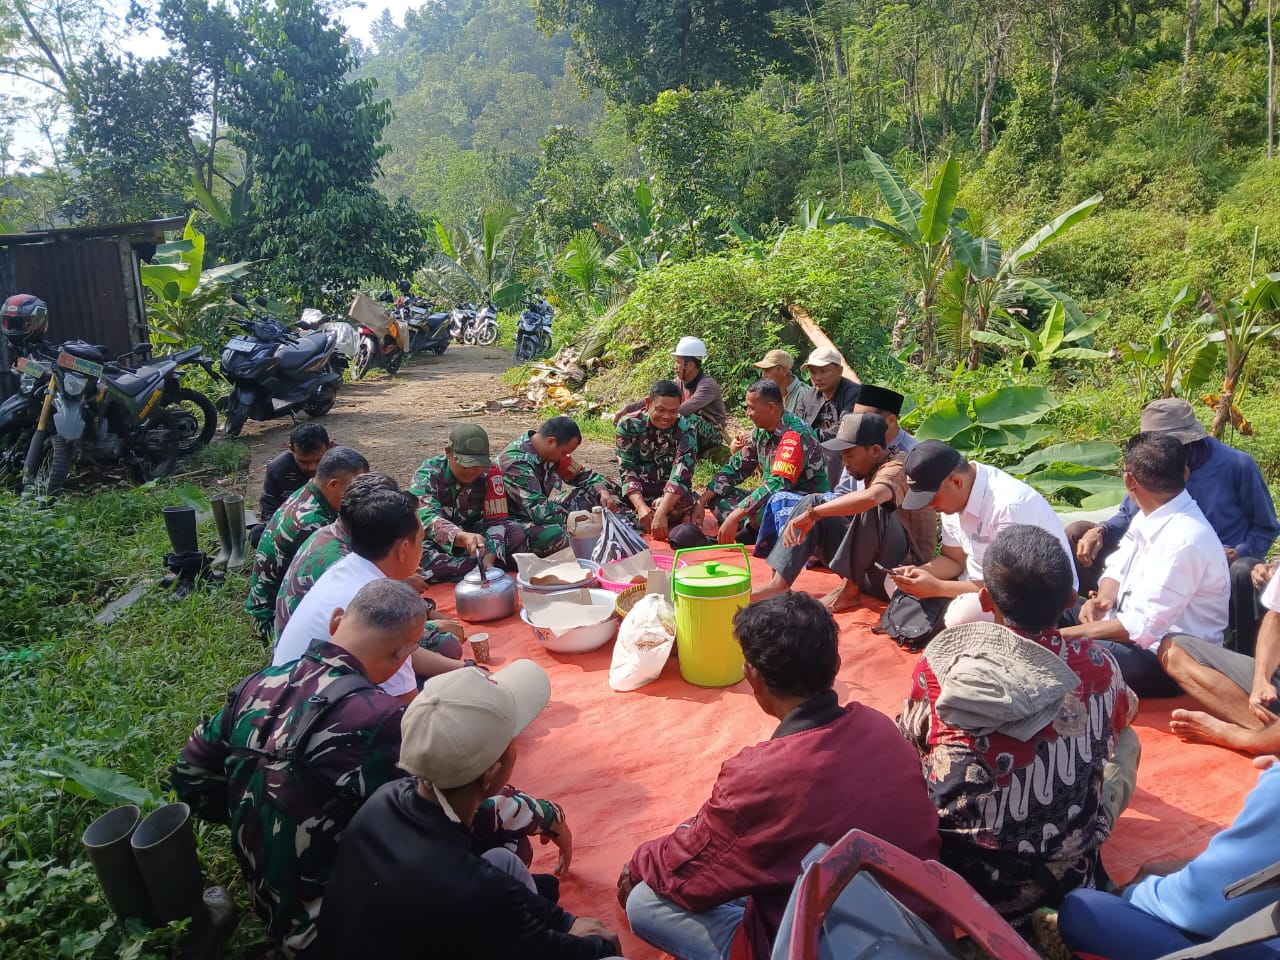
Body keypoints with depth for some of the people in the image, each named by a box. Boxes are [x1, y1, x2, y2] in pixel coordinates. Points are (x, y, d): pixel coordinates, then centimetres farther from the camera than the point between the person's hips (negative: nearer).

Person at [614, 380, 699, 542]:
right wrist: (641, 507, -33)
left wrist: (660, 513, -40)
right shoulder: (628, 424, -10)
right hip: (637, 494, 2)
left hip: (671, 496, -2)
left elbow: (681, 475, -25)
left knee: (685, 501, -35)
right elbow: (627, 470, -15)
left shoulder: (685, 429, -13)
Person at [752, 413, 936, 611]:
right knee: (812, 503, -1)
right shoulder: (875, 469, 8)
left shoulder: (896, 470, -20)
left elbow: (870, 497, -42)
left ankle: (849, 590, -17)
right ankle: (778, 585, -14)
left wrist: (813, 514, -35)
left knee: (874, 508, -33)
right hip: (867, 569, 9)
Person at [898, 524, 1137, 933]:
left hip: (947, 869, 0)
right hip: (1061, 879, 1)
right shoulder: (1096, 665, -8)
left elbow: (908, 744, 6)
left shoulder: (943, 656, -11)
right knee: (1127, 741, 19)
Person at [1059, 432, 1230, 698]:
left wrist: (1059, 635, -24)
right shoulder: (1151, 516, 1)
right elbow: (1117, 568, 14)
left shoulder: (1185, 540, -26)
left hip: (1171, 662, -9)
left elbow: (1141, 628, -27)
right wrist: (1104, 598, -9)